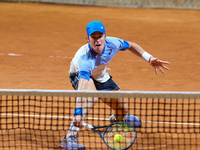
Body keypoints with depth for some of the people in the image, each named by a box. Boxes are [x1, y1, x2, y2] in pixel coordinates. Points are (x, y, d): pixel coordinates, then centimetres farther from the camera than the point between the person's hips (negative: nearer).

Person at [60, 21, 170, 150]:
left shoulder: (112, 43, -29)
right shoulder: (85, 58, -45)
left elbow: (131, 45, -4)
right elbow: (82, 86, -57)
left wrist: (150, 59, -11)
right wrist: (78, 112, -67)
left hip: (101, 77, 6)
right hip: (80, 76, -6)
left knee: (123, 109, 8)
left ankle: (117, 118, 51)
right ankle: (71, 137, -42)